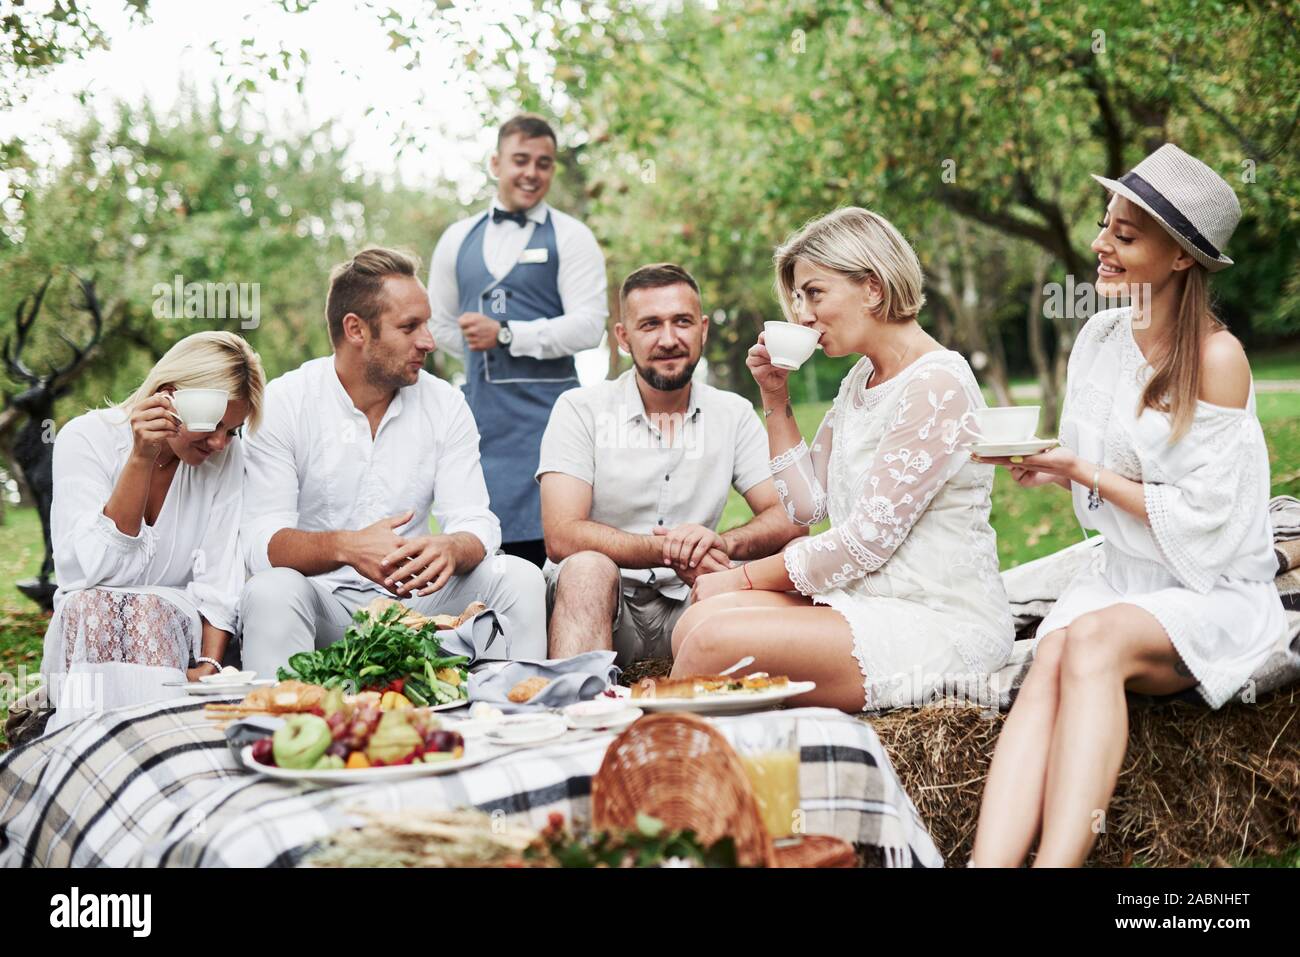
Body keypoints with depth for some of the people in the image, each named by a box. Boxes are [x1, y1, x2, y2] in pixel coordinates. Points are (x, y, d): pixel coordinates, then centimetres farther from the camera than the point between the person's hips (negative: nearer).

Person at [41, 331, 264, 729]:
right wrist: (141, 459, -25)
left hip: (178, 630, 1)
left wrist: (208, 666, -23)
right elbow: (98, 572, -20)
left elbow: (220, 581, -7)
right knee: (92, 604, -33)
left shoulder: (226, 456, -2)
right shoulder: (86, 439, -9)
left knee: (149, 608, -32)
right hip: (86, 630, -1)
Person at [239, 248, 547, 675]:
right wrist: (345, 547, -37)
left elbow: (475, 523, -4)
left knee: (520, 579, -18)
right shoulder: (283, 403, -7)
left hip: (412, 597, 3)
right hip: (322, 601, -3)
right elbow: (261, 542, -15)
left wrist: (451, 548, -31)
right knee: (271, 592, -34)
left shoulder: (445, 404, 3)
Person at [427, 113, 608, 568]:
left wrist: (505, 335, -12)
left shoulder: (570, 238, 2)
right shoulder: (459, 239, 15)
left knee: (540, 540, -9)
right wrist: (483, 354, 10)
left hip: (546, 410, -4)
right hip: (481, 413, 4)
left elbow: (588, 326, -9)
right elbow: (442, 324, 24)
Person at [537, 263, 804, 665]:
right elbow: (562, 537, -14)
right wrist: (667, 551, -27)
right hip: (600, 604, -2)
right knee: (587, 568, -34)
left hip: (686, 606, 3)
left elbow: (789, 519, -2)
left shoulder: (734, 414, 8)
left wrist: (722, 542, -25)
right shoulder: (580, 410, -2)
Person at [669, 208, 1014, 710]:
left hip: (939, 625, -8)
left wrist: (745, 577, -7)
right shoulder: (860, 381, 16)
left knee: (713, 642, -23)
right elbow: (807, 503, 17)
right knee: (698, 622, -17)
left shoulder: (936, 385, -13)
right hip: (867, 604, 8)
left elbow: (869, 538, -16)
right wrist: (776, 397, 9)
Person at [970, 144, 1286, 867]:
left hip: (1214, 592, -5)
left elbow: (1199, 519, -16)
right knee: (1047, 668, -26)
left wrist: (1088, 474, -15)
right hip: (1124, 577, 5)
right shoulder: (1100, 338, 6)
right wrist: (1047, 472, -6)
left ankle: (1057, 862, -43)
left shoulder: (1217, 357, -14)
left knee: (1092, 641, -35)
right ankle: (990, 863, -44)